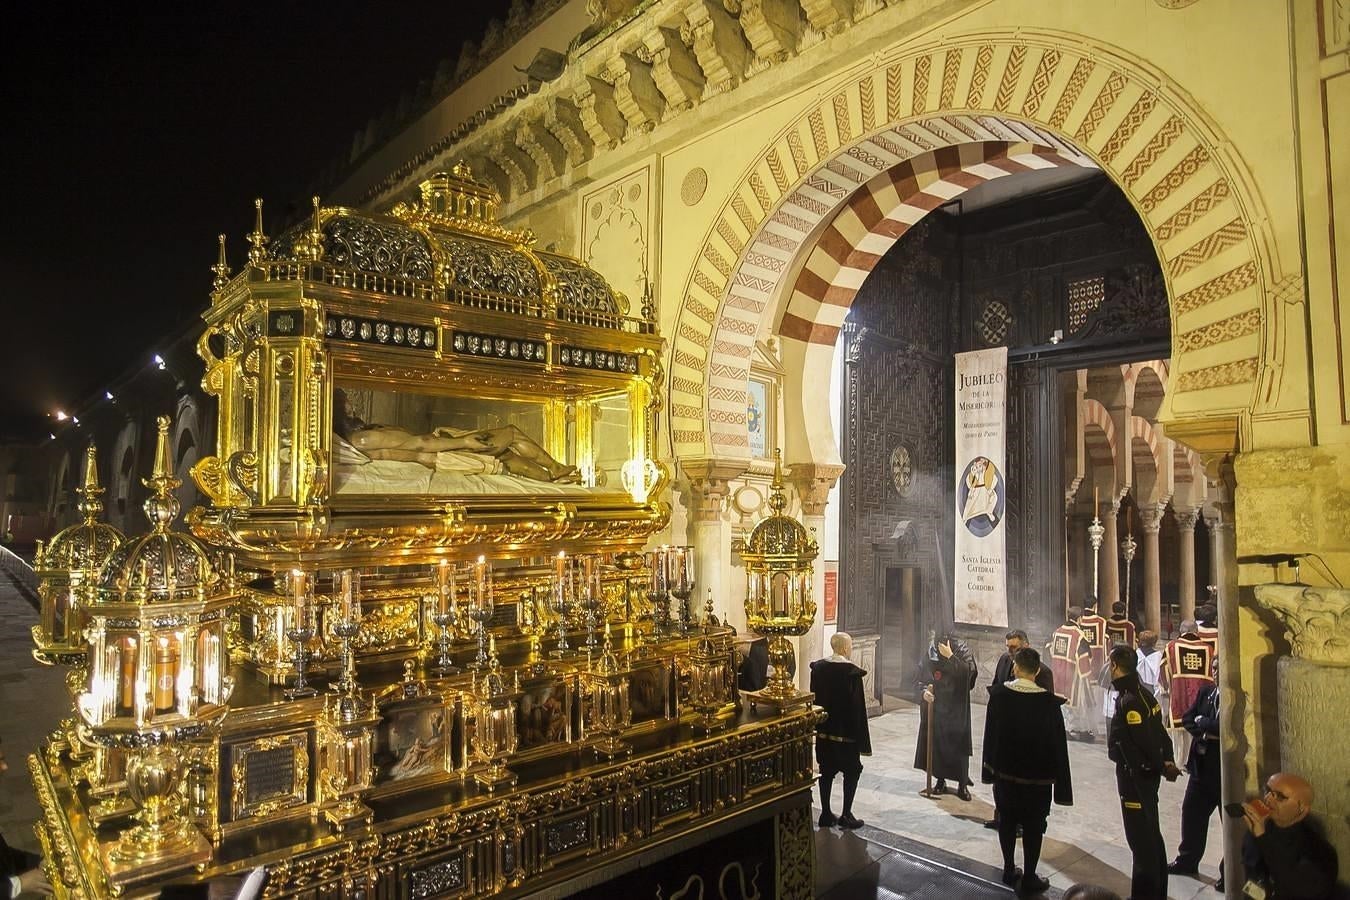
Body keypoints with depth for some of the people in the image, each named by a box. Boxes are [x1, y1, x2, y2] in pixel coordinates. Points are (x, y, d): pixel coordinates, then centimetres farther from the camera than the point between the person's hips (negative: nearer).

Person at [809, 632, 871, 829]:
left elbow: (814, 698, 6)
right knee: (852, 770, 11)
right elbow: (858, 706, -15)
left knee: (826, 771, 14)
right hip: (846, 731, -5)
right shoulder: (852, 671, -17)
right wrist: (862, 738, -9)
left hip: (824, 730, 5)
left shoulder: (818, 668, -2)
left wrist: (818, 725, 15)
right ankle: (846, 815, 11)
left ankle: (826, 814, 18)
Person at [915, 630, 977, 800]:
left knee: (958, 743, 0)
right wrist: (924, 689, -5)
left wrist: (950, 656, -29)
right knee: (935, 742, 8)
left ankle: (962, 784, 13)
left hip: (955, 706, -4)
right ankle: (940, 781, 22)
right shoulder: (931, 648, 1)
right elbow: (922, 673, 10)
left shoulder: (961, 649, -11)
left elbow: (969, 672, -25)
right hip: (934, 704, 4)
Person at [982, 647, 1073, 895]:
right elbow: (1058, 744, -13)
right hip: (1037, 776, -2)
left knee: (1007, 821, 17)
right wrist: (1061, 784, -4)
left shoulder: (998, 695, -9)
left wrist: (990, 768, 10)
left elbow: (989, 733, -1)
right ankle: (1029, 878, 19)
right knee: (1033, 827, 11)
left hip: (1004, 771, 3)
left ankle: (1009, 870, 28)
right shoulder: (1049, 702, -17)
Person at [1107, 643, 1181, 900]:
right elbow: (1159, 733, 7)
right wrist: (1167, 761, 2)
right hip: (1148, 775, 10)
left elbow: (1144, 741, -24)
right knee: (1152, 834, 21)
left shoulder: (1128, 702, -24)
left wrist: (1161, 766, -10)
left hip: (1135, 776, -10)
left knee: (1141, 839, 1)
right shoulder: (1144, 693, 4)